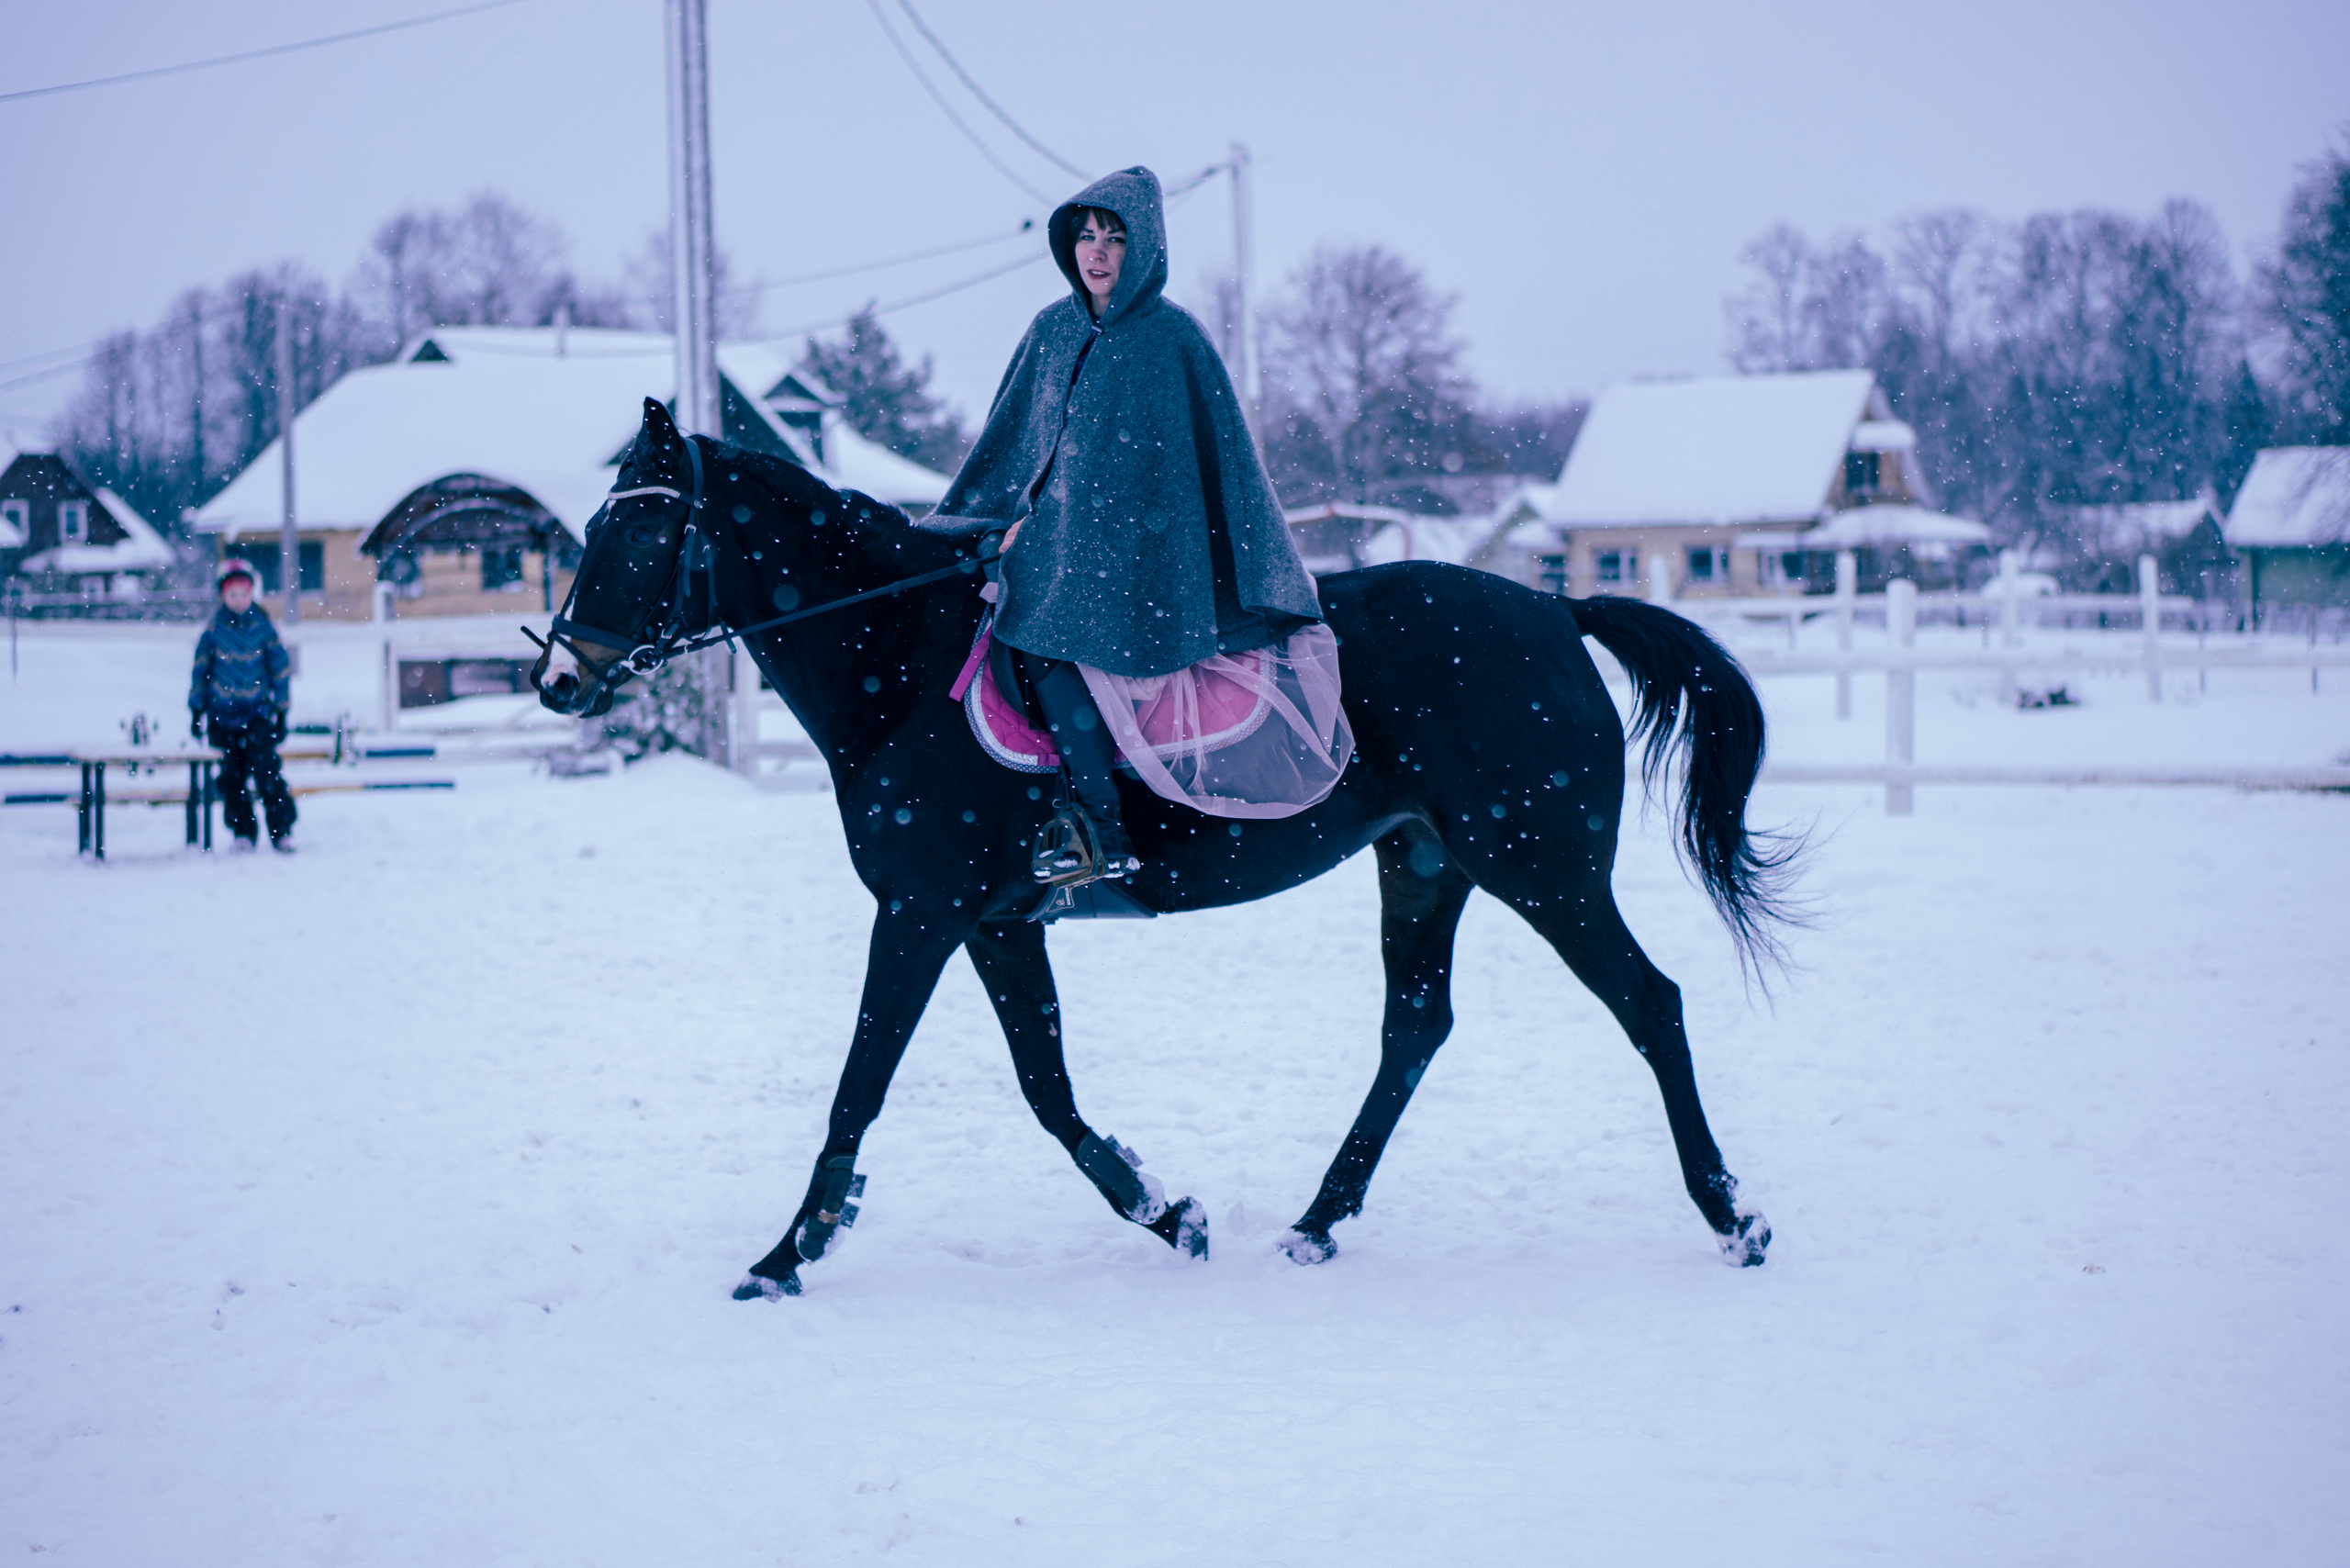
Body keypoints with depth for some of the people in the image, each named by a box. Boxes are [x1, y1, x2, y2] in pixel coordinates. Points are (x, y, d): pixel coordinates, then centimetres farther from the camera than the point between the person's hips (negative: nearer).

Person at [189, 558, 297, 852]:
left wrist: (281, 713, 3)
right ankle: (243, 833, 14)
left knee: (267, 769, -13)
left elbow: (279, 669, 4)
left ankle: (282, 831, -8)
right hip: (222, 715, 1)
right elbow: (201, 669, 7)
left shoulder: (263, 627, -2)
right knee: (231, 775, 3)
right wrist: (196, 711, 7)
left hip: (258, 714, -1)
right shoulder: (214, 629, -1)